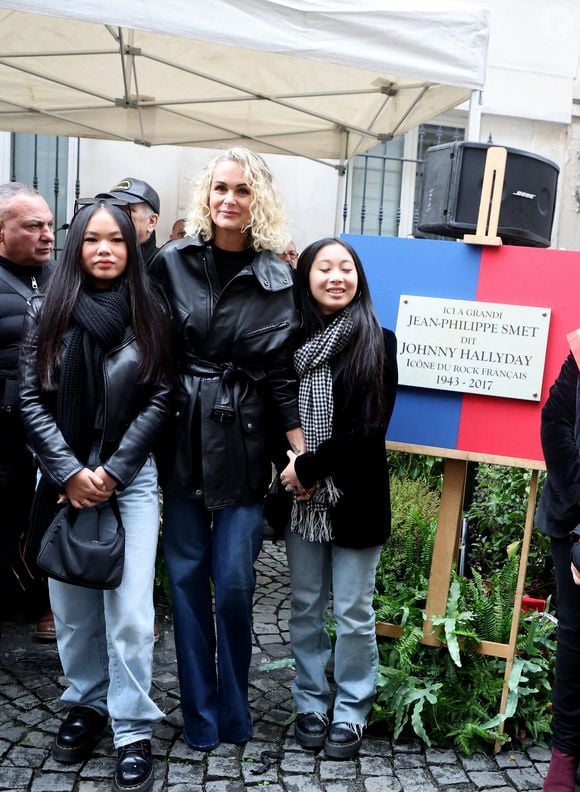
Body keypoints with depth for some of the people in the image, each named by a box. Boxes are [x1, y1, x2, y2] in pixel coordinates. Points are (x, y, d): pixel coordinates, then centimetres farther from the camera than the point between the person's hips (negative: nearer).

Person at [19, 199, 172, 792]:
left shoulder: (149, 313, 2)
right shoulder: (46, 312, 3)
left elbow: (159, 398, -2)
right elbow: (32, 400, 0)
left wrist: (113, 470, -9)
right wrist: (70, 473, -9)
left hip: (130, 476, -1)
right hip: (64, 478, 2)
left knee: (129, 610, -4)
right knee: (72, 604, 9)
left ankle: (133, 734, 7)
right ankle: (87, 706, 29)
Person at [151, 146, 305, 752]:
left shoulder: (274, 279, 1)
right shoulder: (171, 263, 2)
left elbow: (280, 370, 2)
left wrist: (301, 449, -3)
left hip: (243, 443, -1)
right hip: (182, 440, 1)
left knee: (234, 580, 0)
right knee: (186, 576, 6)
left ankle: (233, 711, 23)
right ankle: (199, 713, 22)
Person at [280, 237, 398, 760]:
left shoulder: (378, 343, -4)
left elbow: (370, 430, -10)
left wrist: (308, 467, -13)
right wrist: (284, 466, -10)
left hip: (355, 498, -2)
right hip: (302, 499, 3)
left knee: (354, 613, 7)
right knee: (306, 608, 13)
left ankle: (351, 713, 24)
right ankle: (311, 705, 30)